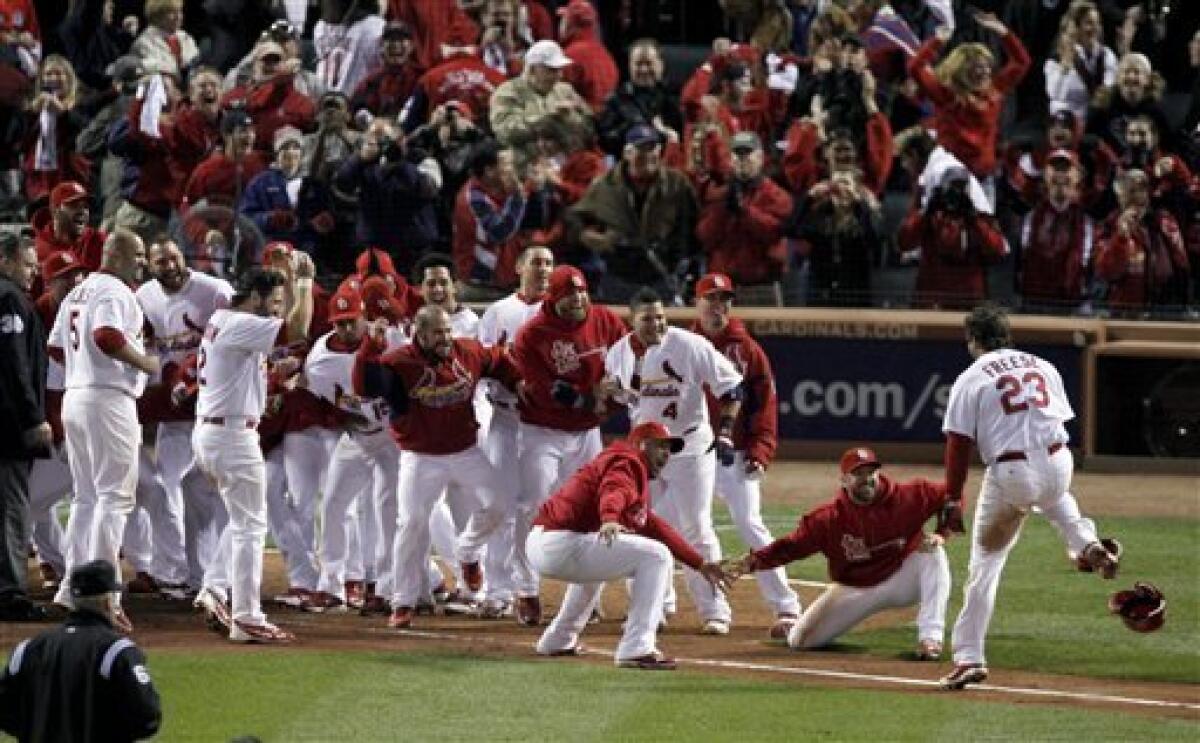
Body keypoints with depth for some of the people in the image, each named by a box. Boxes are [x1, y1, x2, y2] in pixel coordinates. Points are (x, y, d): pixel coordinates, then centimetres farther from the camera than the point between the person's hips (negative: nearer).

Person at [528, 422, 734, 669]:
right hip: (562, 544, -11)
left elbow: (654, 527, 29)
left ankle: (558, 640, 42)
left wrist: (700, 564, 25)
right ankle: (636, 649, -18)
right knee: (655, 556, -13)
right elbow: (613, 491, -26)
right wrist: (609, 520, -48)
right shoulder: (628, 461, -1)